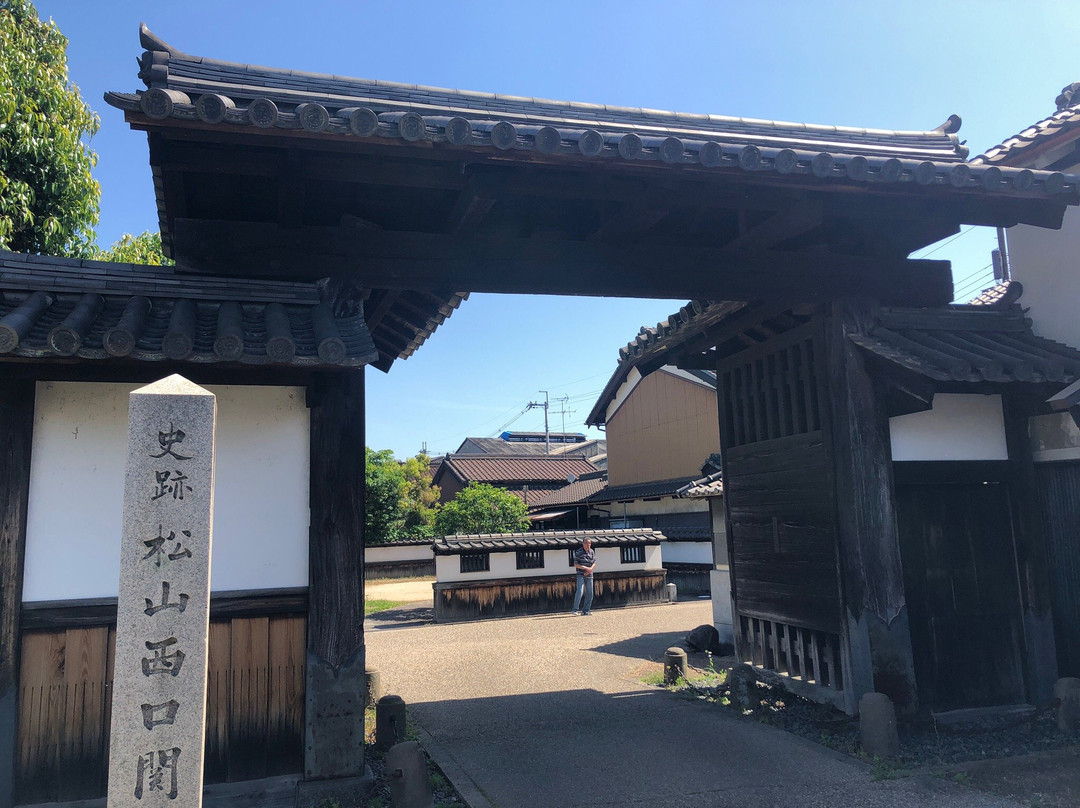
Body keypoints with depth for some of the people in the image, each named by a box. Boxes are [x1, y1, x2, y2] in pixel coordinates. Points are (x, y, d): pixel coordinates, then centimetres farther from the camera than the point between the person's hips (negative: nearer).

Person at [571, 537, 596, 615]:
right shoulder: (578, 552, -8)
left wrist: (590, 569, -11)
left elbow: (594, 563, 9)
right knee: (580, 591, -17)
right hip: (581, 575, -5)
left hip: (589, 575, 5)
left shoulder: (592, 552, 6)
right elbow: (575, 564, -10)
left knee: (589, 594, 5)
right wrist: (585, 568, -19)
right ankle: (575, 609, -9)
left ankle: (586, 610, 14)